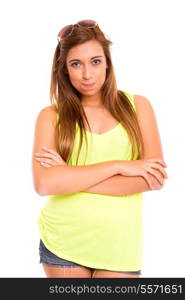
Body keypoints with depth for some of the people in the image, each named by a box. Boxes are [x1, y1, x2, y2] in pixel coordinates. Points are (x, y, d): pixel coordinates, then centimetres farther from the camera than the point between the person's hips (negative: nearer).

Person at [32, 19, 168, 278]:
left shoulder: (137, 105, 1)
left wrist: (71, 178, -13)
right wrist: (118, 166, -18)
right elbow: (44, 183, -16)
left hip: (119, 245, 0)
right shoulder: (51, 116, -2)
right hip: (63, 242, 0)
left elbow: (154, 178, -9)